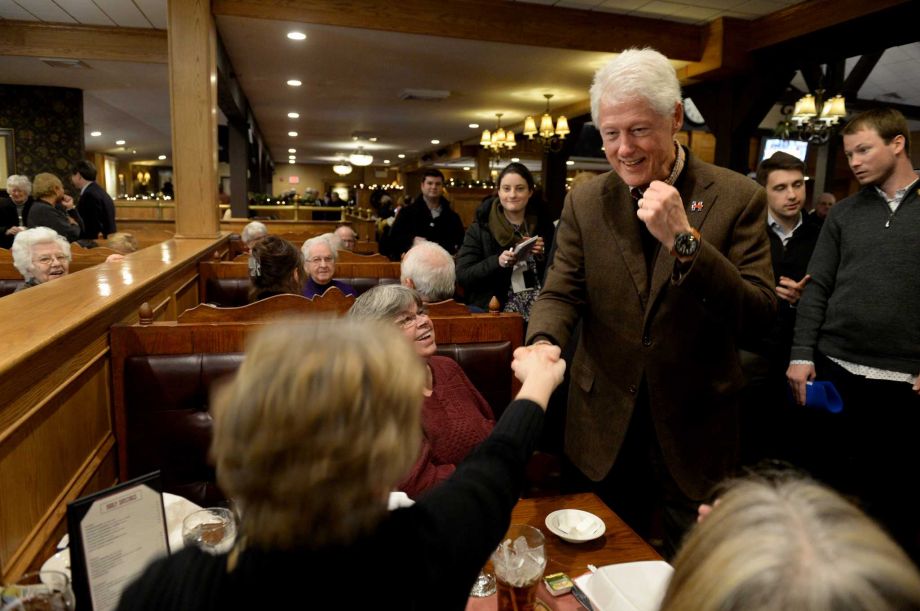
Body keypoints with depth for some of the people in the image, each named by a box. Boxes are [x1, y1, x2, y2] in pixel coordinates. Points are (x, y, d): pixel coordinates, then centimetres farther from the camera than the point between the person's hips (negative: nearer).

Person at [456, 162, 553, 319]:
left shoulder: (544, 226, 9)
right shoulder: (480, 228, 2)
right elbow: (462, 275, -4)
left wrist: (543, 256, -8)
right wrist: (497, 262, -17)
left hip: (539, 308, 3)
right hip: (495, 310, -3)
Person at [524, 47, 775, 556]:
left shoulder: (737, 197, -8)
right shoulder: (584, 202, -1)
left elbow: (759, 314, -12)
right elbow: (561, 293, -2)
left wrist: (684, 240, -25)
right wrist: (543, 340, -24)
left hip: (695, 434, -1)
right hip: (604, 432, 2)